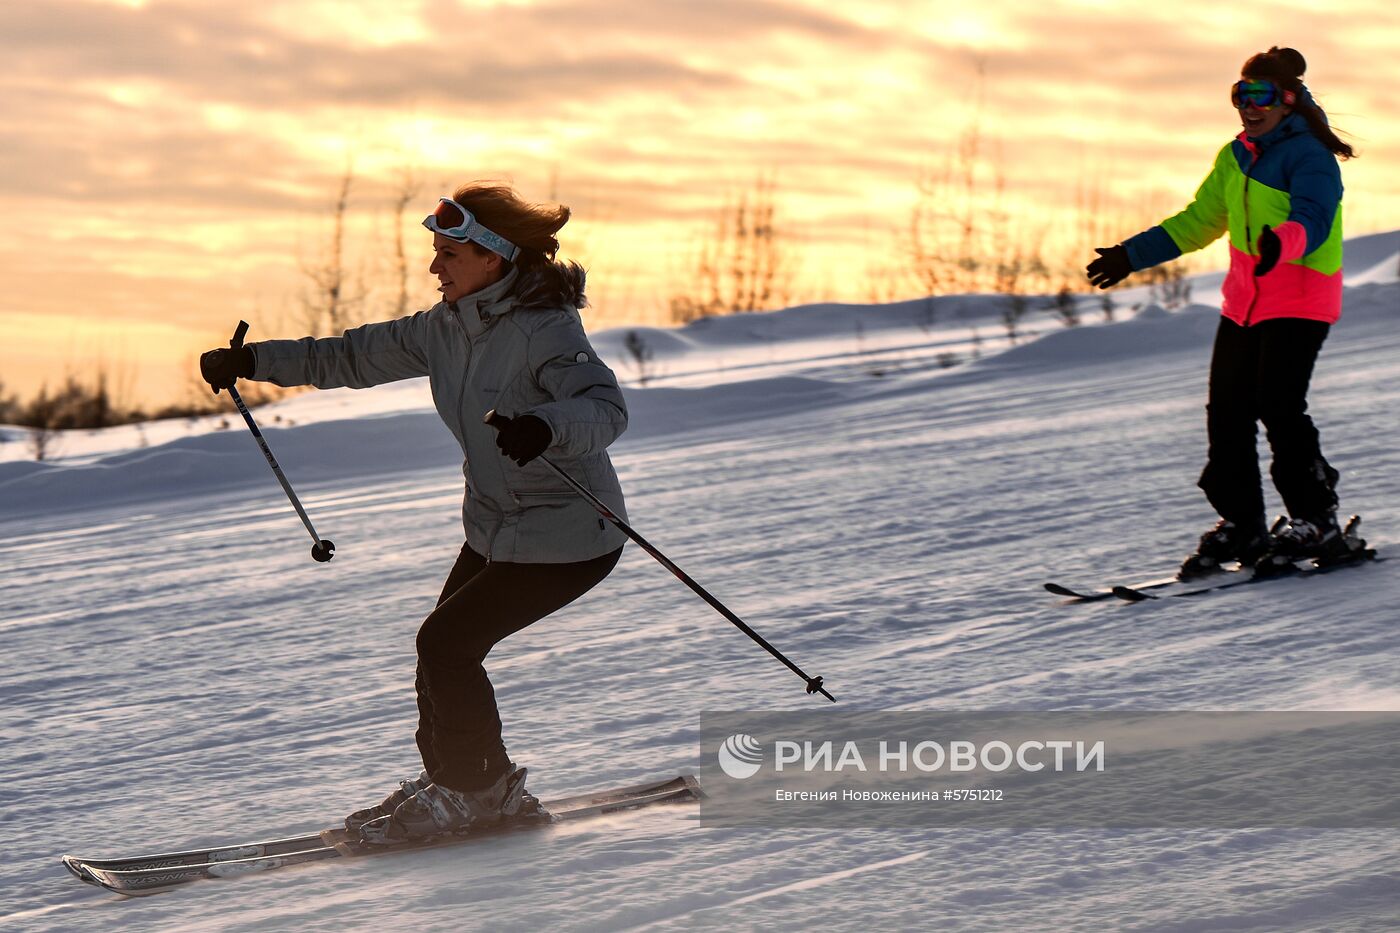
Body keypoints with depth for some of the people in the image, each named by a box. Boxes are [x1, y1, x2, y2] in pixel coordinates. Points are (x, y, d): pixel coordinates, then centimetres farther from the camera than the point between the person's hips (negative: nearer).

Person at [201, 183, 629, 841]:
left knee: (446, 642, -11)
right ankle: (451, 781, 22)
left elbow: (606, 407, -36)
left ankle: (479, 788, 5)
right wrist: (253, 361, 6)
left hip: (567, 538, -8)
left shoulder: (544, 331, -23)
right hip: (495, 530, 8)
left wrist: (546, 426, -57)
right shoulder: (447, 328, 2)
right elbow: (357, 357, 11)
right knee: (444, 649, 6)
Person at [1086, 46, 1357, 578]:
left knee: (1278, 404, -17)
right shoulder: (1235, 158, 12)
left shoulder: (1309, 157, -12)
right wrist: (1131, 255, 20)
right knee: (1227, 410, 2)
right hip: (1244, 300, 8)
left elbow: (1311, 219, -30)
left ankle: (1317, 522, -8)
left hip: (1300, 301, -8)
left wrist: (1281, 243, -52)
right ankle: (1240, 525, 11)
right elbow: (1197, 223, 22)